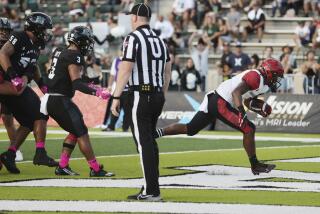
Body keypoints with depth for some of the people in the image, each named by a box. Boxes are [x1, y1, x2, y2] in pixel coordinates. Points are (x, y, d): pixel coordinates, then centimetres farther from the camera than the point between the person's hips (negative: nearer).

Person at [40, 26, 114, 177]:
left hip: (50, 99, 9)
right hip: (60, 100, -9)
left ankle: (62, 167, 15)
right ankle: (95, 169, -3)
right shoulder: (74, 56, -14)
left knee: (75, 131, 18)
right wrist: (97, 93, -22)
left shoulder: (59, 52, 14)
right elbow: (76, 84, -21)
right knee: (82, 133, -5)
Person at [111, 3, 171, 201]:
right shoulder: (160, 40, 15)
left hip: (140, 96, -8)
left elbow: (125, 70, -14)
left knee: (144, 143, -6)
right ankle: (151, 187, 18)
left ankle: (152, 191, -8)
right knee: (150, 141, 15)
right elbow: (167, 73, 19)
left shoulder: (133, 38, -9)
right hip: (157, 95, 8)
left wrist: (116, 97, -12)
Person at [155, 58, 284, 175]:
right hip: (221, 104, -10)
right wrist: (242, 114, -34)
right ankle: (255, 166, -1)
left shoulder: (263, 83, 16)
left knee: (190, 129, 14)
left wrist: (260, 108, 9)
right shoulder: (255, 77, -15)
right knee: (249, 129, -8)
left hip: (213, 100, 10)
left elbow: (248, 101, 25)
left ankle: (154, 133, 11)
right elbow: (236, 93, -26)